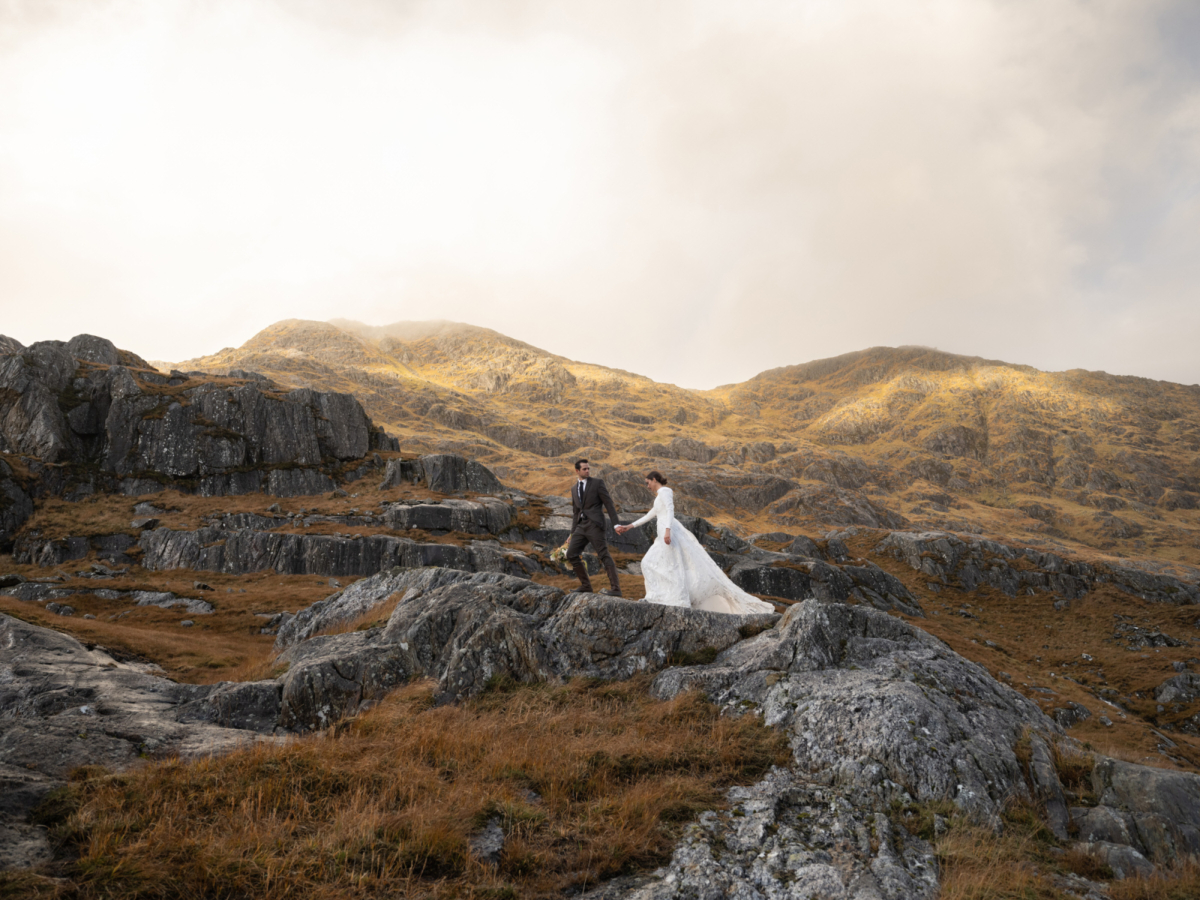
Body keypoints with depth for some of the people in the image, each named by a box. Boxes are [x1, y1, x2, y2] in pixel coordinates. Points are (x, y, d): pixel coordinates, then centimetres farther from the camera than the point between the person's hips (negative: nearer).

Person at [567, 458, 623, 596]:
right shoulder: (574, 489, 18)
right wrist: (572, 534, 16)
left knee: (604, 555, -10)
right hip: (581, 526, 7)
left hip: (594, 524, -6)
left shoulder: (598, 482, 1)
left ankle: (616, 588, -9)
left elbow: (609, 503, -3)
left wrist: (616, 523, -10)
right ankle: (586, 586, 8)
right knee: (571, 554, 0)